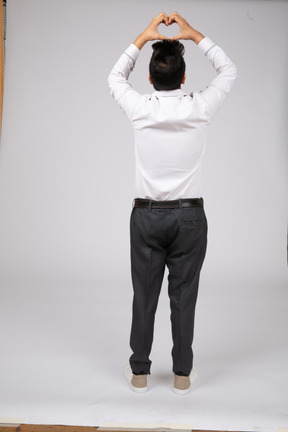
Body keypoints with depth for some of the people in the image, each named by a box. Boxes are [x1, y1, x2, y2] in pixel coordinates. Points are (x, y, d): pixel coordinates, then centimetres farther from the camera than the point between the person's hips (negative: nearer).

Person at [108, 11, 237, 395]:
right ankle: (182, 374, 19)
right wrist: (194, 35, 9)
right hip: (189, 216, 0)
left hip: (147, 216, 0)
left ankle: (139, 372, 21)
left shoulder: (140, 110, -7)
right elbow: (228, 72, 11)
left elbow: (115, 78, 15)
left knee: (144, 297, 9)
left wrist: (143, 38, 13)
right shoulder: (200, 109, -7)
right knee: (184, 298, 8)